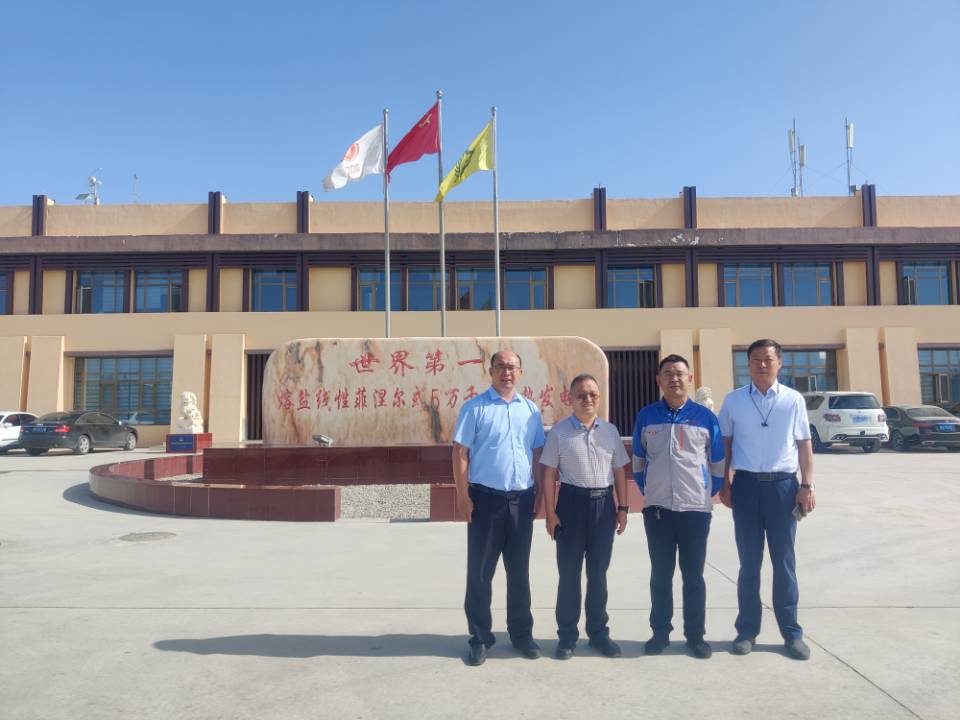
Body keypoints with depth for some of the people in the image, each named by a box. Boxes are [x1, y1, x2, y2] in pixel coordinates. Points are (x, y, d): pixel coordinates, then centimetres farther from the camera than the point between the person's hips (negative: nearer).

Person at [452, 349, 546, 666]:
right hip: (486, 497, -4)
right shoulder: (475, 407, -4)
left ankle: (521, 633, 28)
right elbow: (460, 452, -6)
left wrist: (538, 492, 7)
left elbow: (537, 453, 13)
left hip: (522, 498, 4)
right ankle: (479, 638, 18)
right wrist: (463, 494, -11)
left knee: (519, 571, 14)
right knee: (480, 572, 5)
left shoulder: (530, 409, 9)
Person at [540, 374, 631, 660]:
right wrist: (550, 512, -9)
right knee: (569, 572, 7)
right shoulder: (559, 431, -4)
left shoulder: (610, 430, 6)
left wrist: (622, 507, 6)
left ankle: (598, 631, 28)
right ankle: (567, 635, 20)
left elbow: (620, 471, 10)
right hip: (572, 501, -3)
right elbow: (549, 473, -5)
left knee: (598, 572, 14)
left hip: (604, 502, 3)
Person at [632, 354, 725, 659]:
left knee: (693, 575, 8)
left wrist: (709, 493, 8)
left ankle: (696, 635, 21)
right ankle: (660, 632, 22)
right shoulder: (646, 416, 3)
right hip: (657, 509, 1)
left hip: (696, 508, -1)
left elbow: (718, 463, 8)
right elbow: (638, 462, 13)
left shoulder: (705, 416, 0)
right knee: (660, 575, 10)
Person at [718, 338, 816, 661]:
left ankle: (792, 632, 21)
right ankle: (747, 630, 21)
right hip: (746, 485, 0)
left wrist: (807, 485, -3)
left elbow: (804, 445, 4)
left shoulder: (794, 400, 1)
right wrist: (724, 484, 3)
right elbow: (725, 445, 7)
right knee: (749, 563, 10)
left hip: (783, 485, 0)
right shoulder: (733, 401, 2)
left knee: (784, 562, 8)